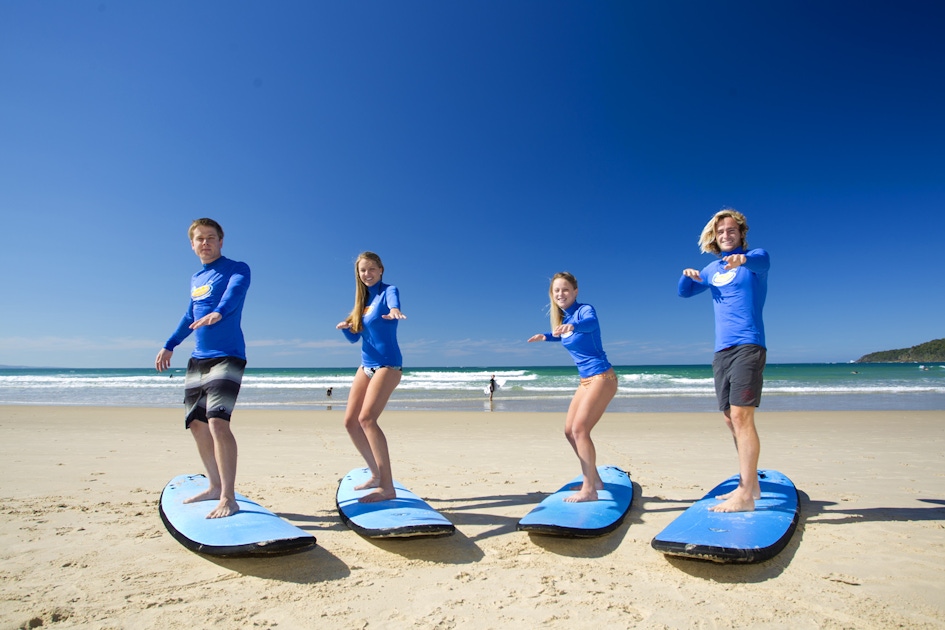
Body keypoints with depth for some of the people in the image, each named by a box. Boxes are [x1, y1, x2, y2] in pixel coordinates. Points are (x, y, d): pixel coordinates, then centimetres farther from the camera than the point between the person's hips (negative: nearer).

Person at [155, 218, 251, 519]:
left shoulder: (236, 269, -4)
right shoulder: (195, 279, 17)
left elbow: (235, 291, -26)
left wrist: (219, 312, -45)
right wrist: (170, 345, 33)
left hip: (227, 356, -8)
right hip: (197, 359, 8)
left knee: (218, 423, -19)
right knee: (197, 425, 11)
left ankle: (229, 498, -13)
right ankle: (215, 487, 24)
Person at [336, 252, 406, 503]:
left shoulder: (388, 291, -5)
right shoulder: (362, 299, 14)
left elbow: (394, 303, -31)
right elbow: (354, 338, 17)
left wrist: (394, 311, -55)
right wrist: (345, 327, -5)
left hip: (388, 364, -8)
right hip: (366, 365, 8)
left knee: (367, 418, -22)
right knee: (350, 421, 5)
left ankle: (387, 487, -21)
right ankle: (377, 474, 19)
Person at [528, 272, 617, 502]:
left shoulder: (585, 309, -14)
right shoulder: (563, 318, 8)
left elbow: (590, 322, -41)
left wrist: (573, 326, -59)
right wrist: (546, 336, 19)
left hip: (602, 378, -9)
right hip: (586, 380, 9)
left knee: (579, 429, -16)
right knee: (570, 430, 9)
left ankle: (589, 490, -9)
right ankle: (594, 480, 23)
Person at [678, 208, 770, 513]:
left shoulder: (755, 257, -1)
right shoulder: (713, 268, 18)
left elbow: (762, 261, -25)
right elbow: (684, 292, 24)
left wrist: (742, 259, -48)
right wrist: (687, 275, 2)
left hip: (748, 346, -7)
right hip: (722, 350, 7)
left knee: (741, 416, -14)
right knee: (731, 419, 9)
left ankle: (745, 496, -11)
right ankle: (749, 484, 20)